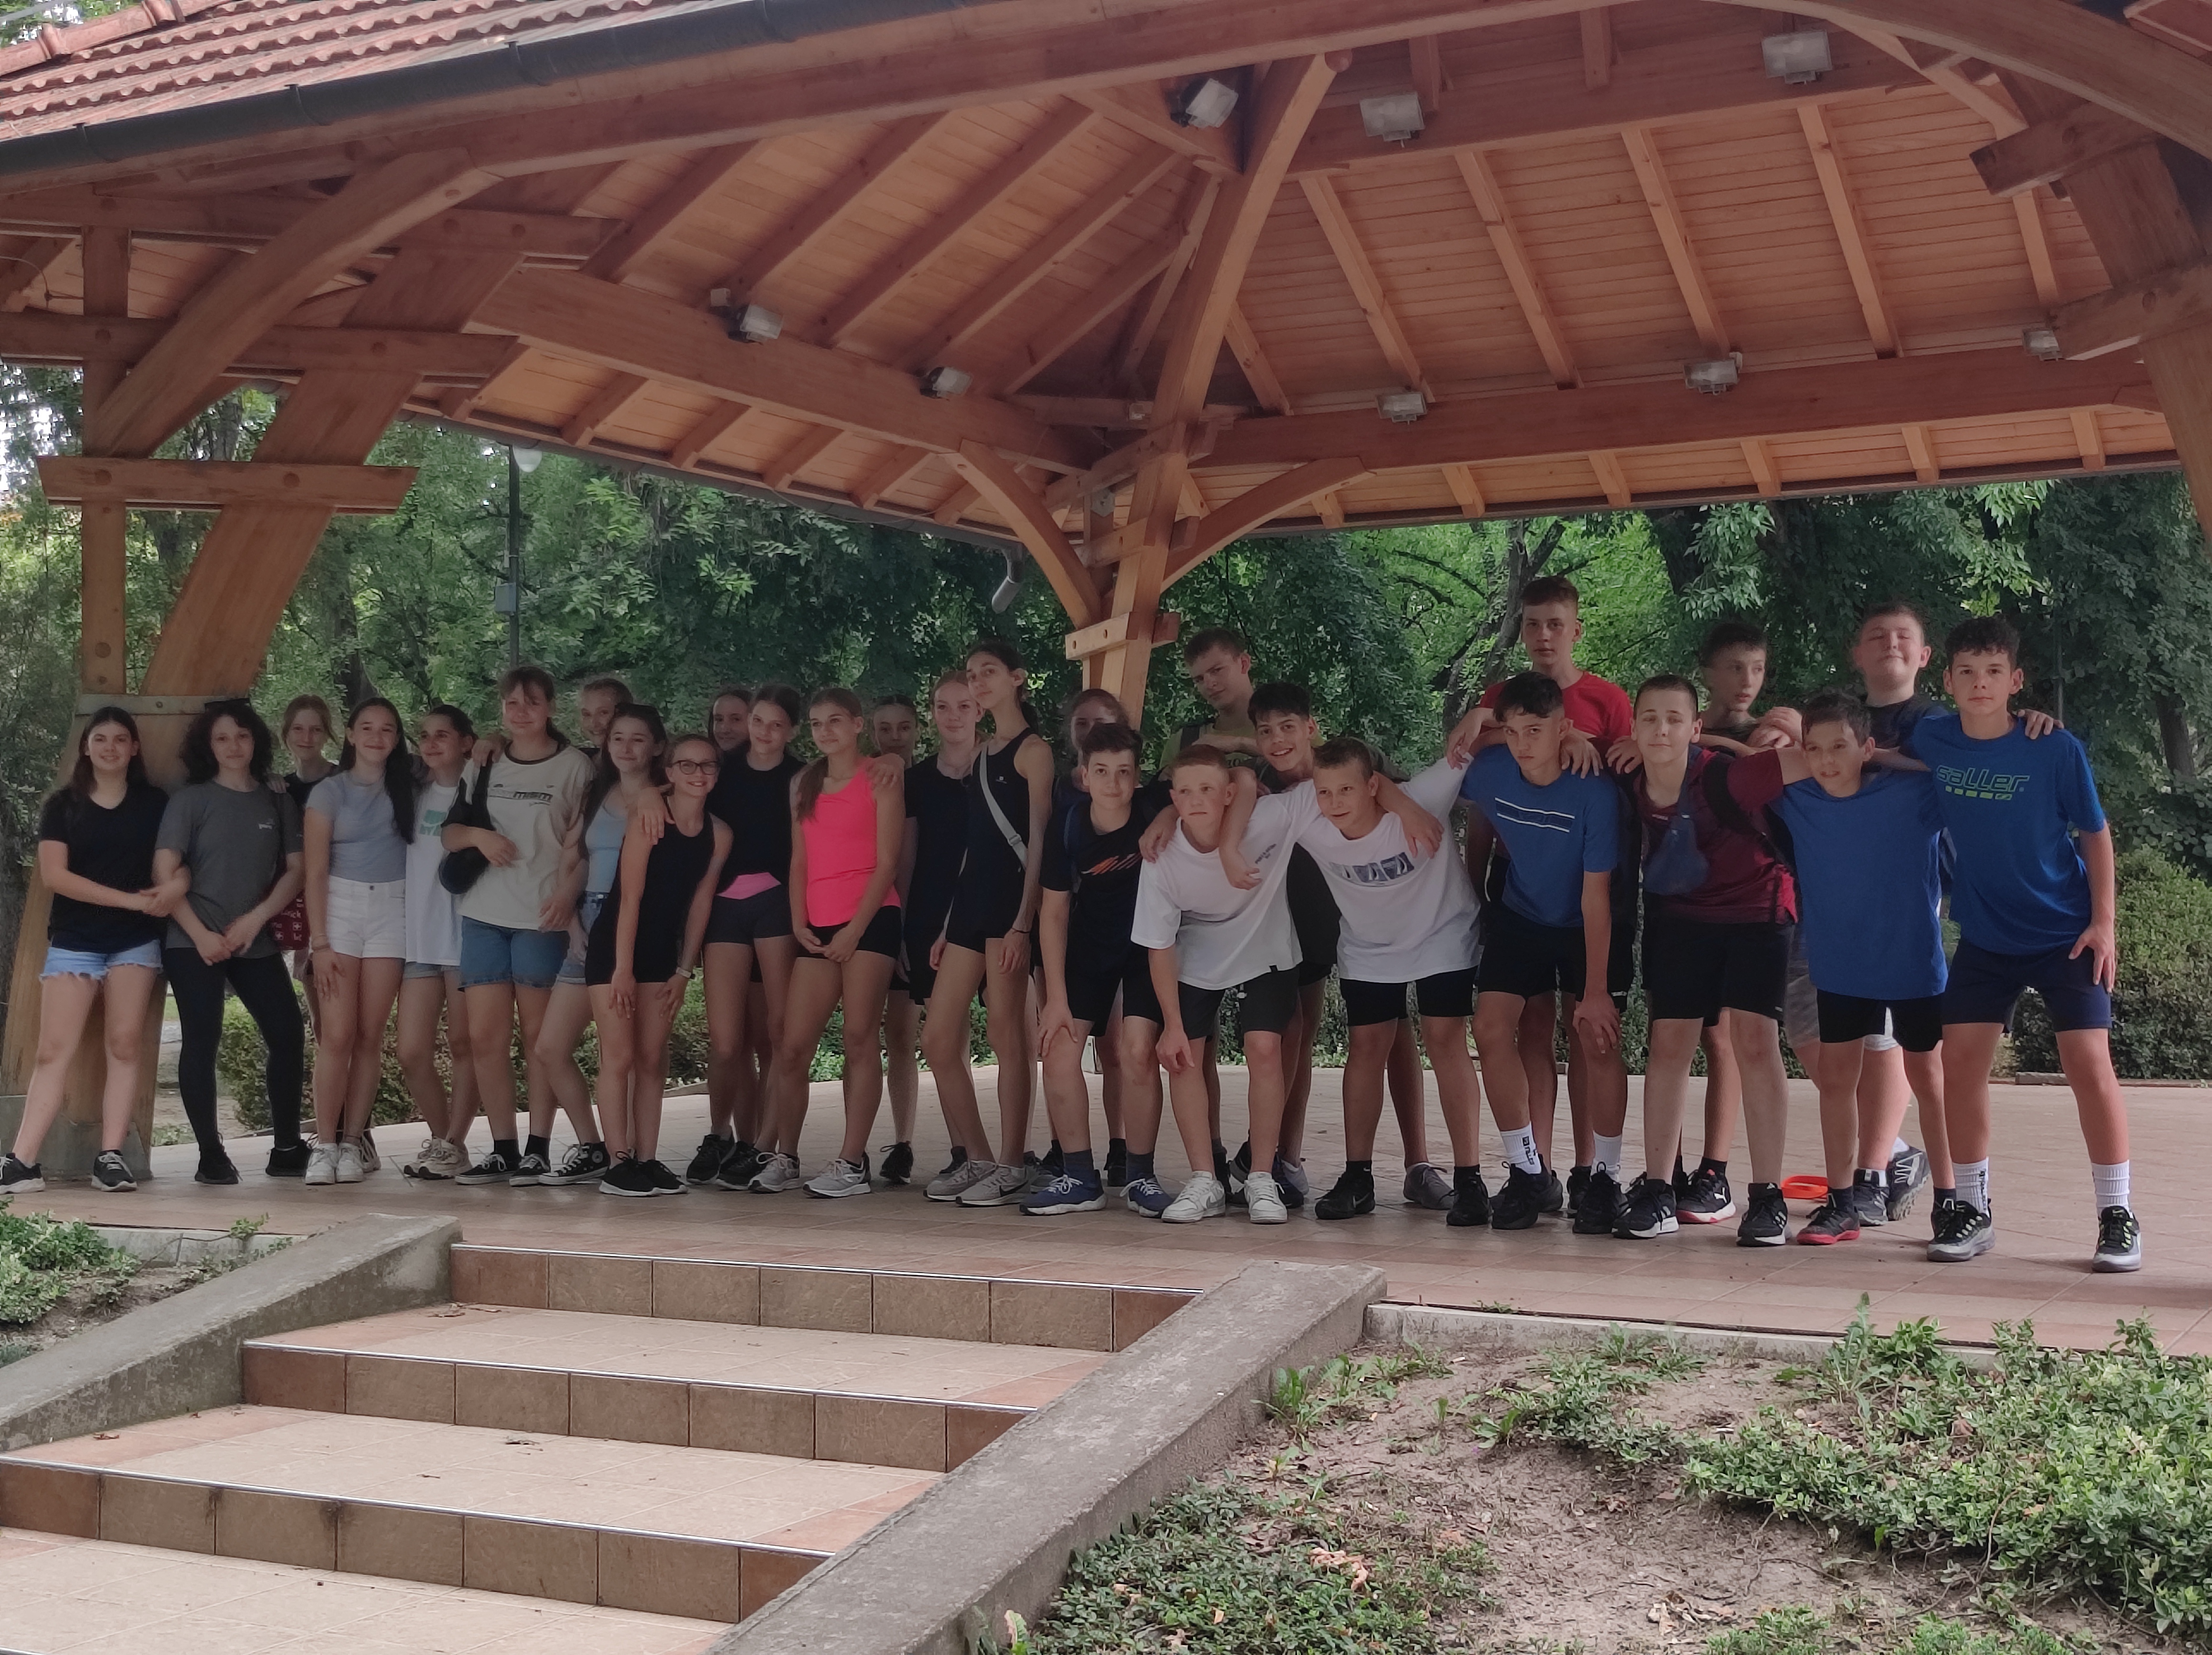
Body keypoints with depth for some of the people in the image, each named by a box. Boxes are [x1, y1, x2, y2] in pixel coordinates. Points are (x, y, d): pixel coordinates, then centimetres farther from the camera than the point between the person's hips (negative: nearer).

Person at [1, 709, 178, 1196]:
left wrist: (178, 885, -21)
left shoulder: (155, 803, 7)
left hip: (136, 941, 1)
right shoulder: (63, 804, 3)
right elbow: (54, 874, -7)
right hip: (73, 942, -1)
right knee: (55, 1049, -7)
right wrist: (133, 899, -15)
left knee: (125, 1044, -6)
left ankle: (111, 1156, -4)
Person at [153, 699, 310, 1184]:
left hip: (256, 942, 3)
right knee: (201, 1040, -6)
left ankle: (288, 1148, 6)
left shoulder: (278, 802, 10)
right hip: (194, 942, -3)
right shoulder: (191, 798, 1)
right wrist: (201, 934, -11)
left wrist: (256, 918, -7)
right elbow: (164, 873, -4)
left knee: (287, 1035, -3)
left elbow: (296, 870, 7)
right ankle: (211, 1154, -2)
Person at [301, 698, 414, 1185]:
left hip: (391, 909, 2)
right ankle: (324, 1145, -6)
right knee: (338, 1033, -10)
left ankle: (352, 1144, 4)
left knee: (370, 1034, 0)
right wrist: (320, 943, -8)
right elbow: (315, 873, -2)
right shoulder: (329, 792, 2)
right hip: (340, 905, -2)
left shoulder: (405, 785, 11)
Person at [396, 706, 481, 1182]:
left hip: (466, 935, -4)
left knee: (463, 1045, 3)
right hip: (419, 937, 4)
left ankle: (454, 1144, 12)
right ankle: (440, 1138, 18)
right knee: (413, 1053, 0)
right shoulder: (413, 793, 13)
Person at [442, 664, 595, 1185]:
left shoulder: (574, 766, 2)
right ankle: (503, 1150, 7)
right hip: (484, 914, 4)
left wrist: (568, 893, -16)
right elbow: (448, 832, 17)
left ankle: (538, 1149, 6)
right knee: (484, 1036, 0)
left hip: (543, 919, -4)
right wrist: (476, 835, -5)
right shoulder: (483, 767, 15)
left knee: (538, 1036, 1)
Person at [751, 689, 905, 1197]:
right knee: (793, 1046, -1)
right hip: (818, 928, 5)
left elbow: (886, 863, -4)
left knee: (860, 1038, -7)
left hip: (869, 920, -5)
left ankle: (852, 1164, -5)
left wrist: (854, 930, -10)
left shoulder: (879, 780, 2)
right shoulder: (805, 785, 19)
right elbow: (799, 860, 16)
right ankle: (783, 1158, 10)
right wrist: (799, 923, 3)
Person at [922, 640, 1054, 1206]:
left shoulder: (1033, 750, -3)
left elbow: (1038, 841, -10)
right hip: (971, 902, 8)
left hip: (1011, 899, -8)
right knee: (938, 1039, 4)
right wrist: (948, 927, 17)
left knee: (1005, 1035, -6)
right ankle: (976, 1159, 13)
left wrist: (1023, 922, -18)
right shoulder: (983, 755, 20)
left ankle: (1012, 1166, 2)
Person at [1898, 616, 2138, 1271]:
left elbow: (2095, 834, -4)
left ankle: (2118, 1216, 4)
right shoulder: (1930, 740, -7)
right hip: (1984, 937, 3)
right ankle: (1971, 1210, 13)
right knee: (1959, 1062, -1)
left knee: (2088, 1062, -9)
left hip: (2065, 934, -3)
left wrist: (2103, 923, -8)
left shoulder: (2055, 749, -14)